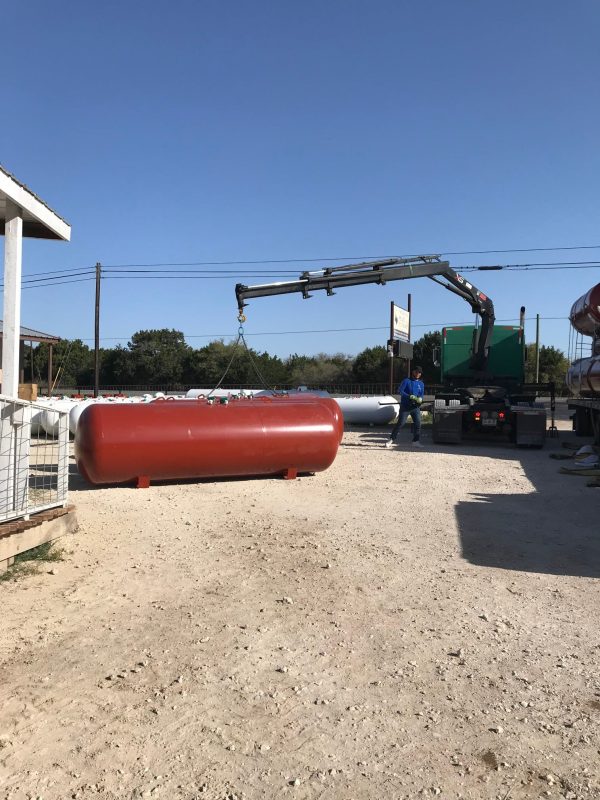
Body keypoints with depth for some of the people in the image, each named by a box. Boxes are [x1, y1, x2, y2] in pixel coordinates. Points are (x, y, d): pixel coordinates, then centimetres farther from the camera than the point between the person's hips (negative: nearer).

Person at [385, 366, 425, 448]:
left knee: (418, 423, -4)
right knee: (400, 423, -7)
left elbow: (421, 395, 11)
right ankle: (391, 440, 3)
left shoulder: (421, 383, 11)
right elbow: (400, 391, -11)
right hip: (405, 406, -4)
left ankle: (416, 441, 5)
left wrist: (420, 399, -14)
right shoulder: (406, 381, -2)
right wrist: (410, 396, -22)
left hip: (415, 407, 4)